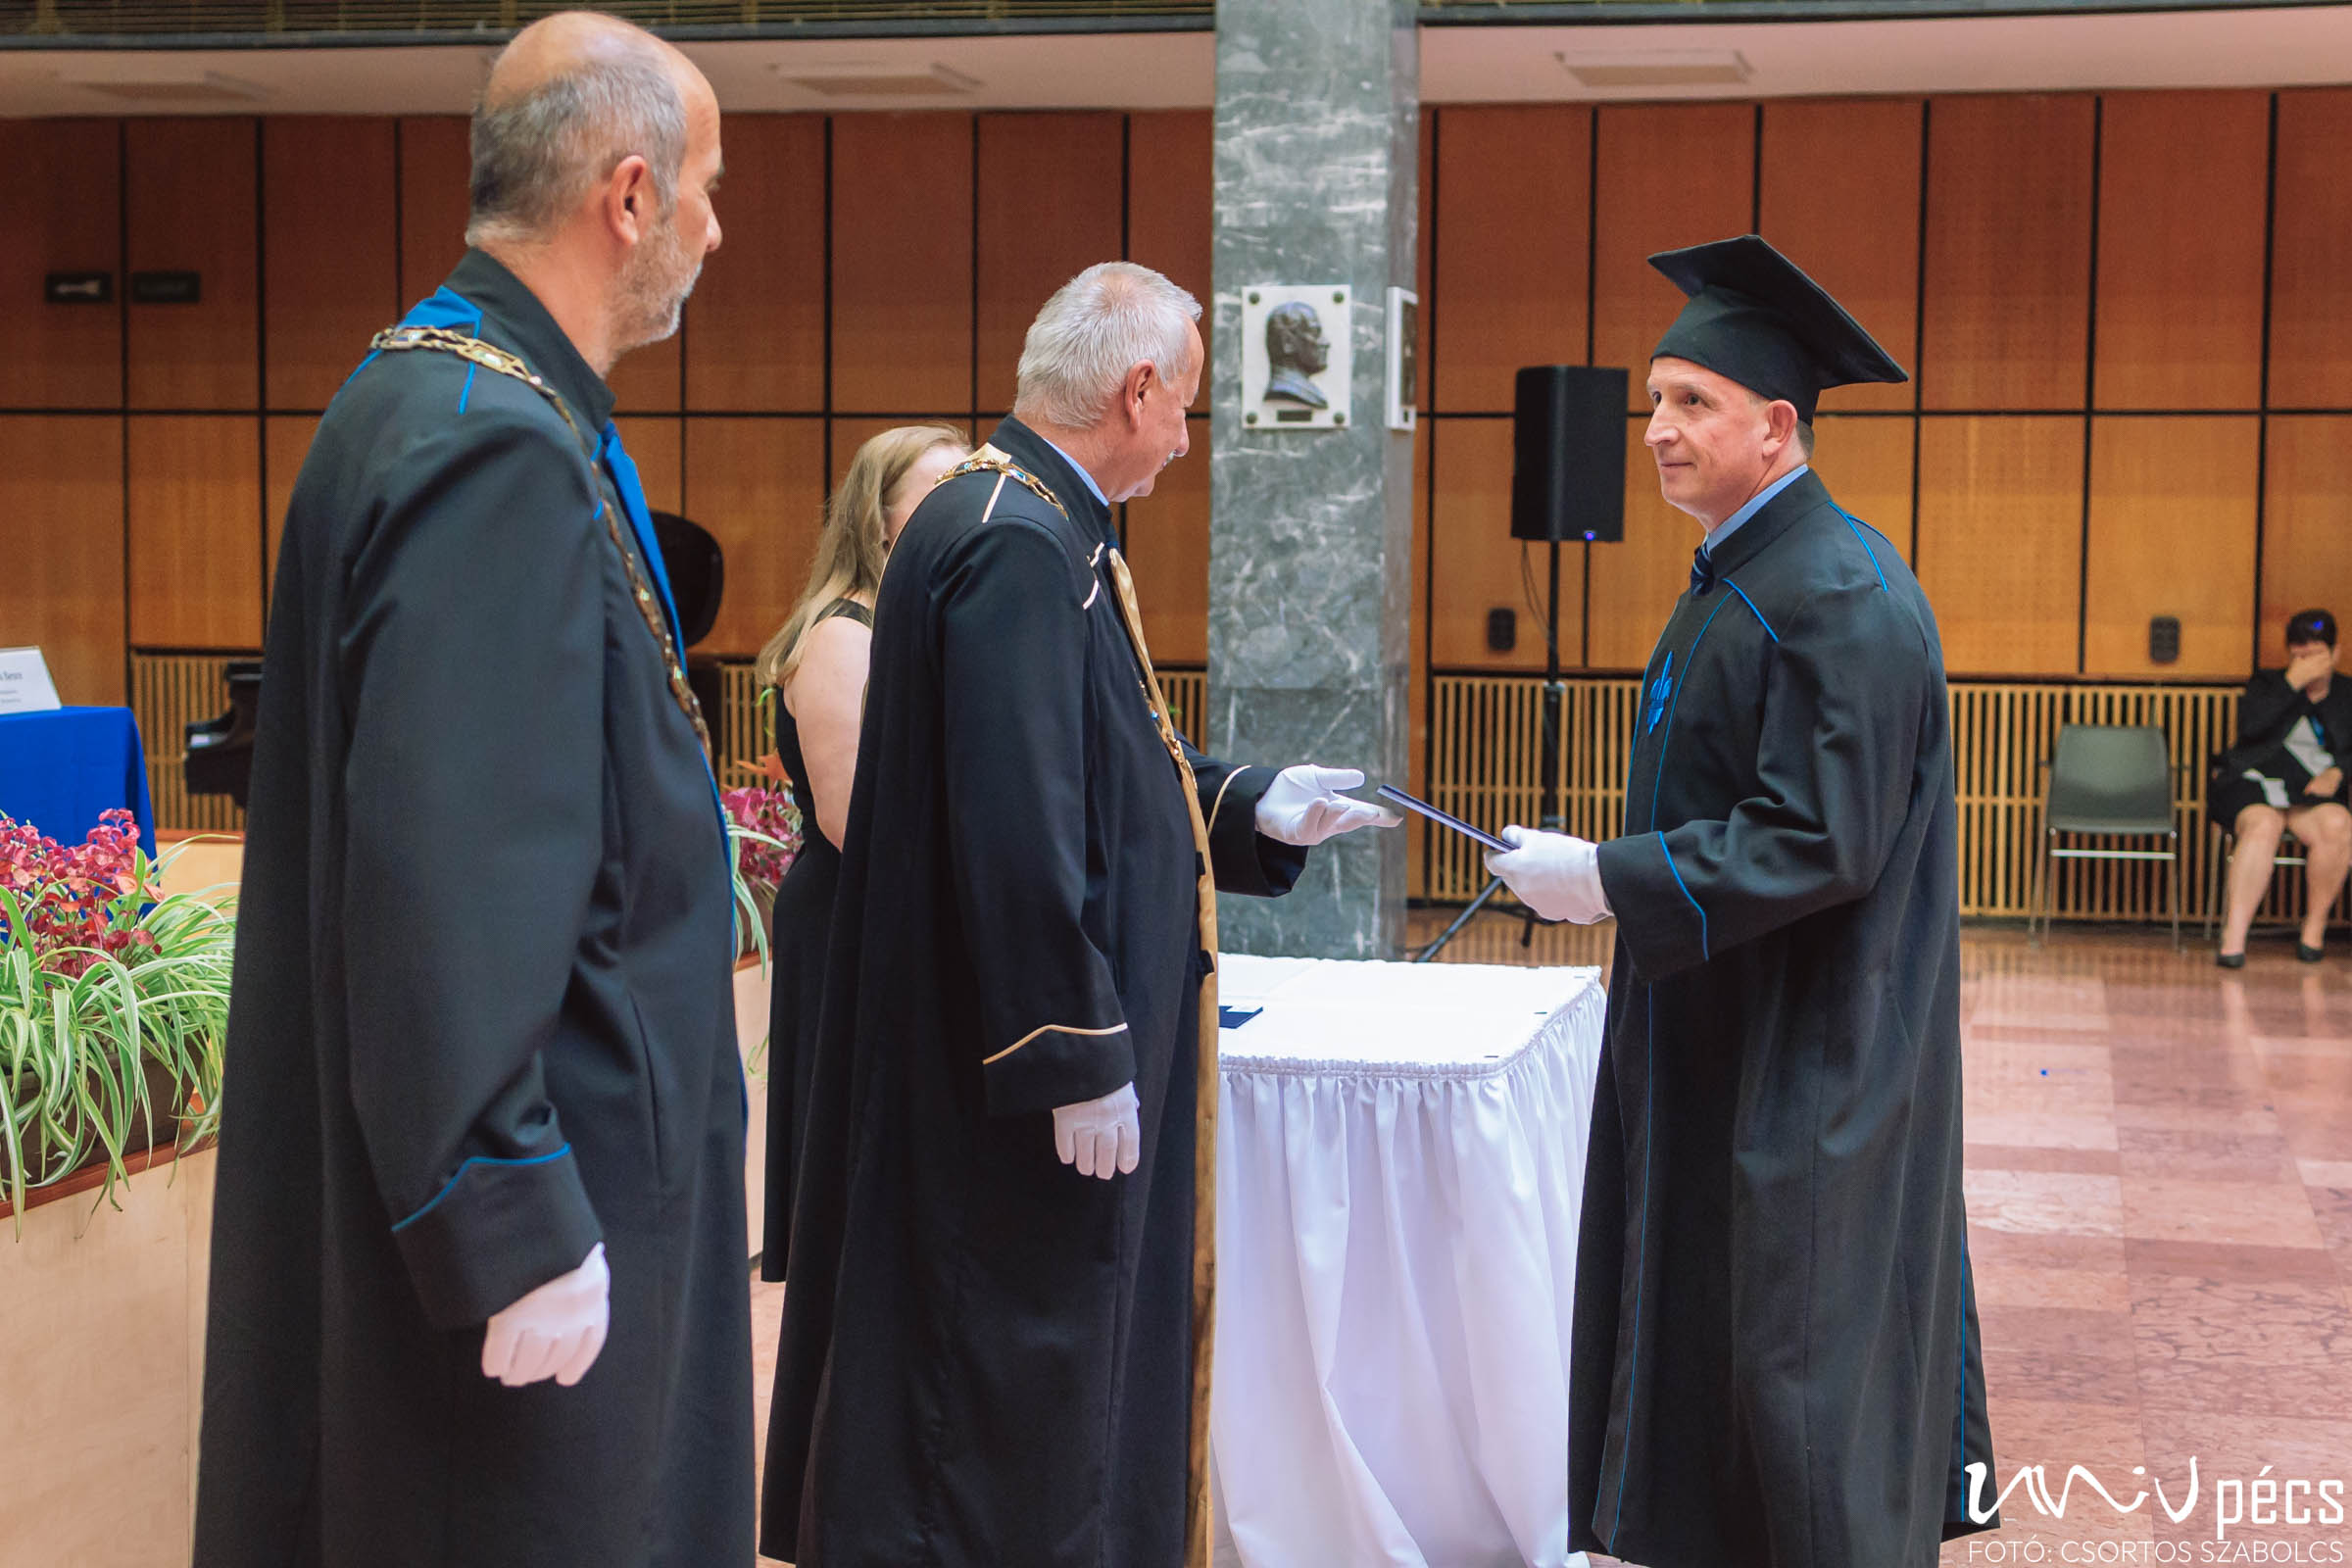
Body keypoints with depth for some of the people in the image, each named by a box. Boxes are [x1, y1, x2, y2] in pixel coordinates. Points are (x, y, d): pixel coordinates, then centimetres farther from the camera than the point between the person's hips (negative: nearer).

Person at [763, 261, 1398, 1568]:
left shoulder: (1033, 522, 11)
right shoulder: (1022, 547, -22)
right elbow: (1020, 832, -27)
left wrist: (1253, 808, 15)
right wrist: (1080, 1060, -23)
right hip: (1022, 1073, -11)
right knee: (1015, 1396, 2)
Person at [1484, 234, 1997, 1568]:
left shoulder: (1838, 596, -21)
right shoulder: (1747, 576, 11)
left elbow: (1823, 844, -26)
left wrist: (1608, 880, -23)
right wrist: (1602, 872, 15)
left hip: (1807, 1061, -10)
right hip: (1730, 1035, 10)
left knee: (1798, 1339, 0)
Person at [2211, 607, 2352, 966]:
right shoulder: (2267, 684, 19)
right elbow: (2250, 726, -3)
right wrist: (2292, 683, -4)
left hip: (2310, 792, 1)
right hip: (2253, 783, -1)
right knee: (2263, 825, -36)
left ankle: (2314, 927, -18)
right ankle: (2233, 936, -43)